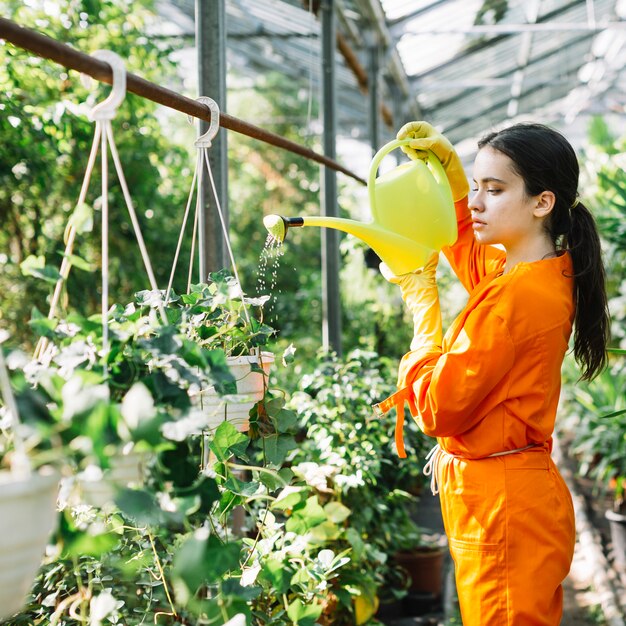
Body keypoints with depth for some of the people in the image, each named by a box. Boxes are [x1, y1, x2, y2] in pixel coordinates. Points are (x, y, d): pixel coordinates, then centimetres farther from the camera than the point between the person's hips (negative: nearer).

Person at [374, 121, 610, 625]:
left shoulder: (514, 295, -25)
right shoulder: (554, 272, 4)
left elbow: (437, 409, -20)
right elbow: (466, 248, 26)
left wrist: (421, 299, -12)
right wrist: (450, 166, 16)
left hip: (501, 505, -9)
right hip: (523, 493, 9)